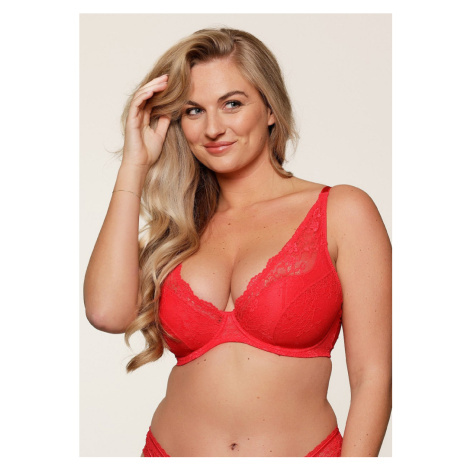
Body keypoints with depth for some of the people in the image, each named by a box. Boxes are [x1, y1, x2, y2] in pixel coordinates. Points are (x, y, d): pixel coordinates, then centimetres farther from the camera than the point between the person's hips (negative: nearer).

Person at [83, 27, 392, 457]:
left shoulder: (343, 212, -3)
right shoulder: (179, 229, 8)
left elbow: (372, 377, -6)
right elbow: (108, 312, -12)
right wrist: (135, 164, -5)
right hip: (171, 448, 3)